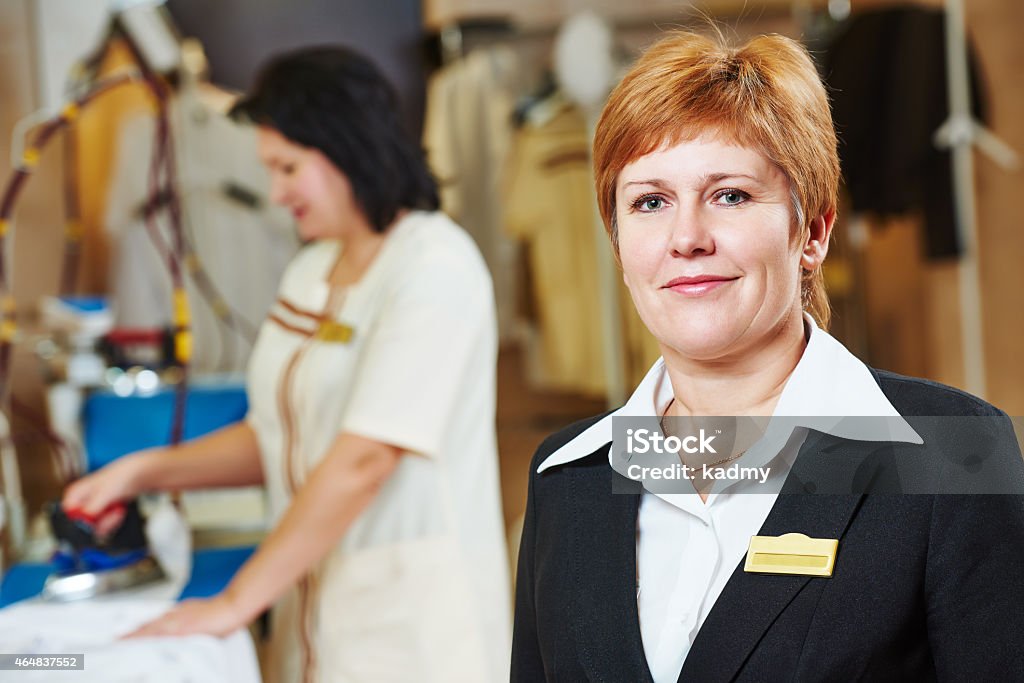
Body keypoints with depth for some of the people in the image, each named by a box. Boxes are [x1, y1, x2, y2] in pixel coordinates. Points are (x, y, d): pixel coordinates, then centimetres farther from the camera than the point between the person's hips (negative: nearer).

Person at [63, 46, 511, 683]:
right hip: (315, 597, 7)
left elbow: (363, 460, -21)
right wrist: (144, 472, 5)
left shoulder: (434, 266, -15)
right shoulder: (311, 272, 13)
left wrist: (235, 603, -19)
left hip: (410, 613, -7)